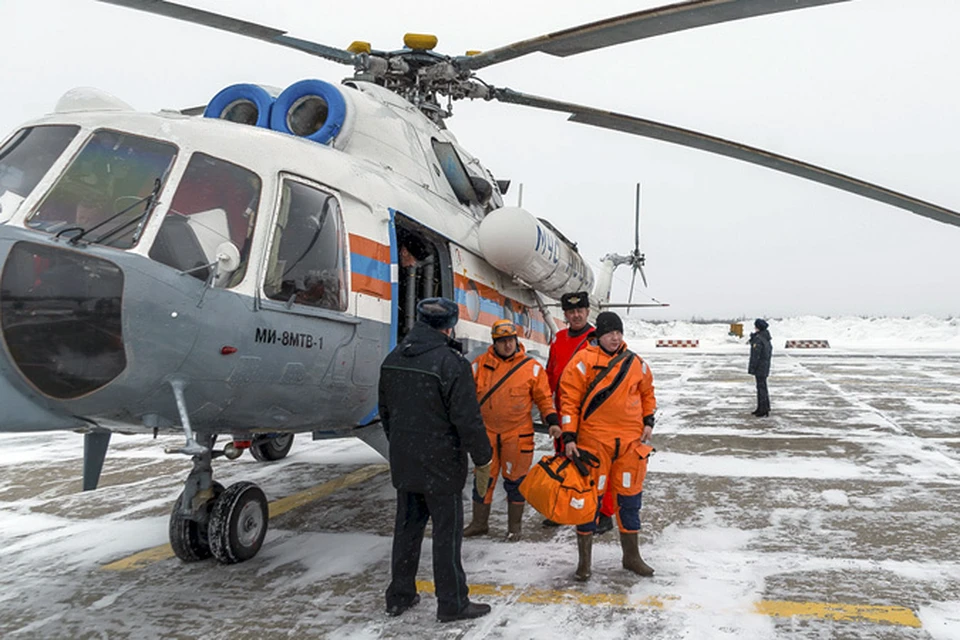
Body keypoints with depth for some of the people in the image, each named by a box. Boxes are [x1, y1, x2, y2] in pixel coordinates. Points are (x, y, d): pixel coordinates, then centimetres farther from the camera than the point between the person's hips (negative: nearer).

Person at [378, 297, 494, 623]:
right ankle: (452, 603, 15)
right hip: (440, 466, -7)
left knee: (407, 527, 17)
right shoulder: (451, 363, -19)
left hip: (403, 464, 7)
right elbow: (468, 419, -19)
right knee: (446, 533, 5)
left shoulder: (392, 359, 5)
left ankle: (399, 595, 28)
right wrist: (482, 460, -8)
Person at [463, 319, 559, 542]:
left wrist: (552, 421, -7)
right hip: (486, 432, 2)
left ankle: (514, 525, 24)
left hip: (518, 435, -2)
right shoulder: (480, 364, 2)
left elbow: (543, 398, 4)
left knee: (515, 480, 8)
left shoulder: (531, 367, -2)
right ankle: (479, 522, 26)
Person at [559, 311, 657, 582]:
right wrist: (569, 437, -13)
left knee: (630, 496, 13)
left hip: (631, 440, 4)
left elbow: (647, 393, 23)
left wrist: (648, 421, 10)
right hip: (594, 440, -4)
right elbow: (569, 398, -9)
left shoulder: (635, 363, 8)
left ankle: (631, 556, 31)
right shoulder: (584, 361, -7)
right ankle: (584, 560, 18)